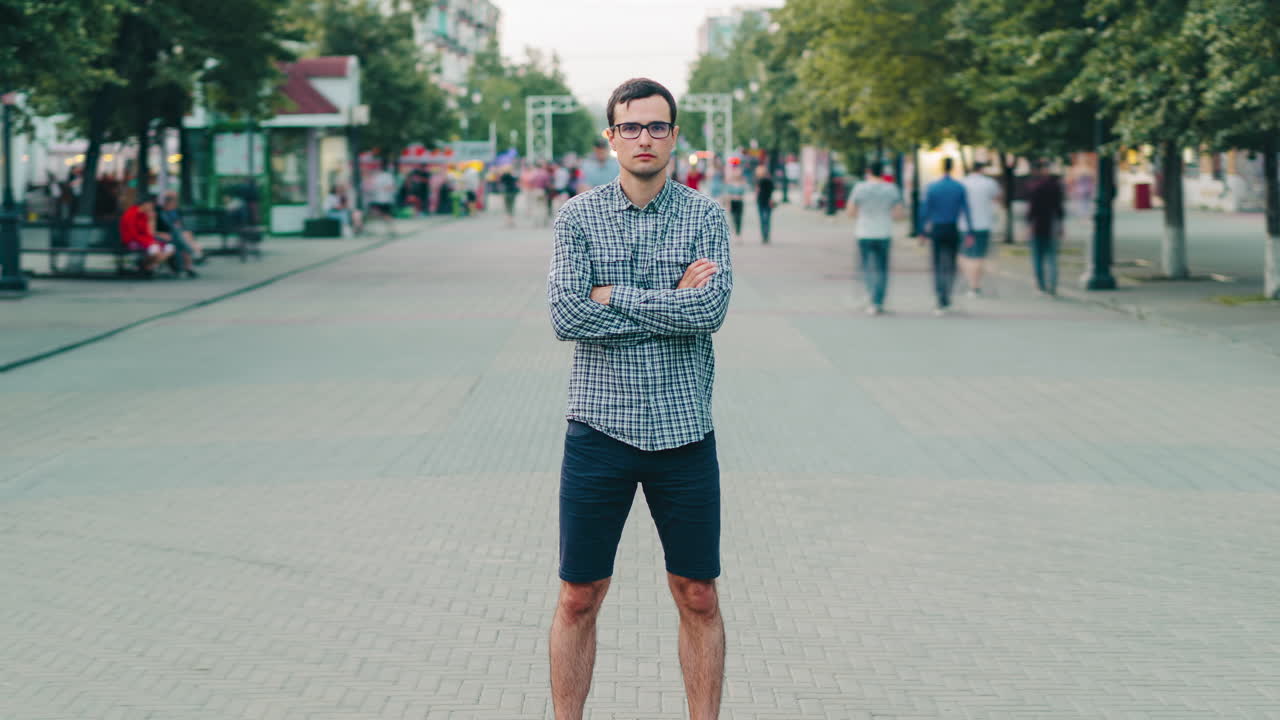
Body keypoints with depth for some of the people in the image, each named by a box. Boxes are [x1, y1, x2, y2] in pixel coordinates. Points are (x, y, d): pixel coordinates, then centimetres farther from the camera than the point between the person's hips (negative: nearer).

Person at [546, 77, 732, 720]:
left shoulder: (704, 216, 1)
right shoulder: (578, 217, 1)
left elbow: (712, 309, -15)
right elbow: (566, 316, -13)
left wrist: (614, 295, -12)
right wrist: (674, 303, -12)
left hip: (684, 431, 0)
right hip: (599, 427, 0)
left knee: (698, 598, 8)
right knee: (579, 599, 7)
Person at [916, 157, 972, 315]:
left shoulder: (932, 187, -4)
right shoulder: (960, 187, -3)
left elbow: (925, 211, -4)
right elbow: (966, 210, -4)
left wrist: (923, 232, 3)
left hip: (936, 230, 0)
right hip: (953, 230, 0)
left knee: (938, 266, 4)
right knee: (950, 265, 13)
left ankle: (942, 302, -3)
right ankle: (946, 298, 11)